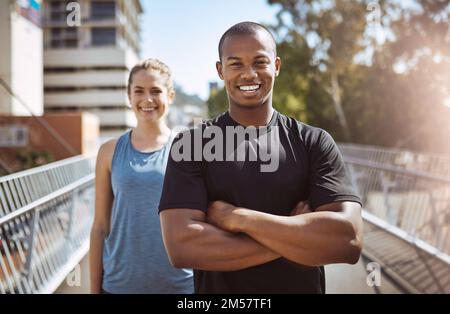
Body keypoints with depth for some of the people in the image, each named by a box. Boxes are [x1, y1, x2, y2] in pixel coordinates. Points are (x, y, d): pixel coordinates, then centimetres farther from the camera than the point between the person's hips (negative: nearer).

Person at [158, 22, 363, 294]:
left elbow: (349, 241, -20)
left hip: (302, 287, 1)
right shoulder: (191, 143, -10)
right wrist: (298, 236, -21)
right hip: (217, 288, 0)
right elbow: (182, 246, -22)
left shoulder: (314, 142, -8)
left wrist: (237, 218, -23)